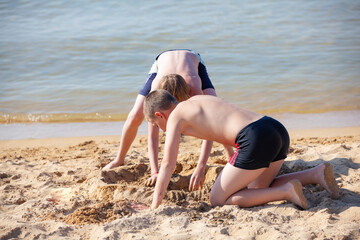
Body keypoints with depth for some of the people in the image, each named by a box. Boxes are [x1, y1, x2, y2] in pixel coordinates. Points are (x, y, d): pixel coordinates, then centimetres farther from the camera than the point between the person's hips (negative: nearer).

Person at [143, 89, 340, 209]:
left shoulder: (175, 116, 7)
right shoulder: (199, 99, 30)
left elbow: (168, 164, 1)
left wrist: (153, 207, 6)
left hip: (257, 139, -9)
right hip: (279, 130, 9)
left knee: (217, 201, 4)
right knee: (258, 188, 30)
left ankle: (286, 191, -7)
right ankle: (317, 173, 13)